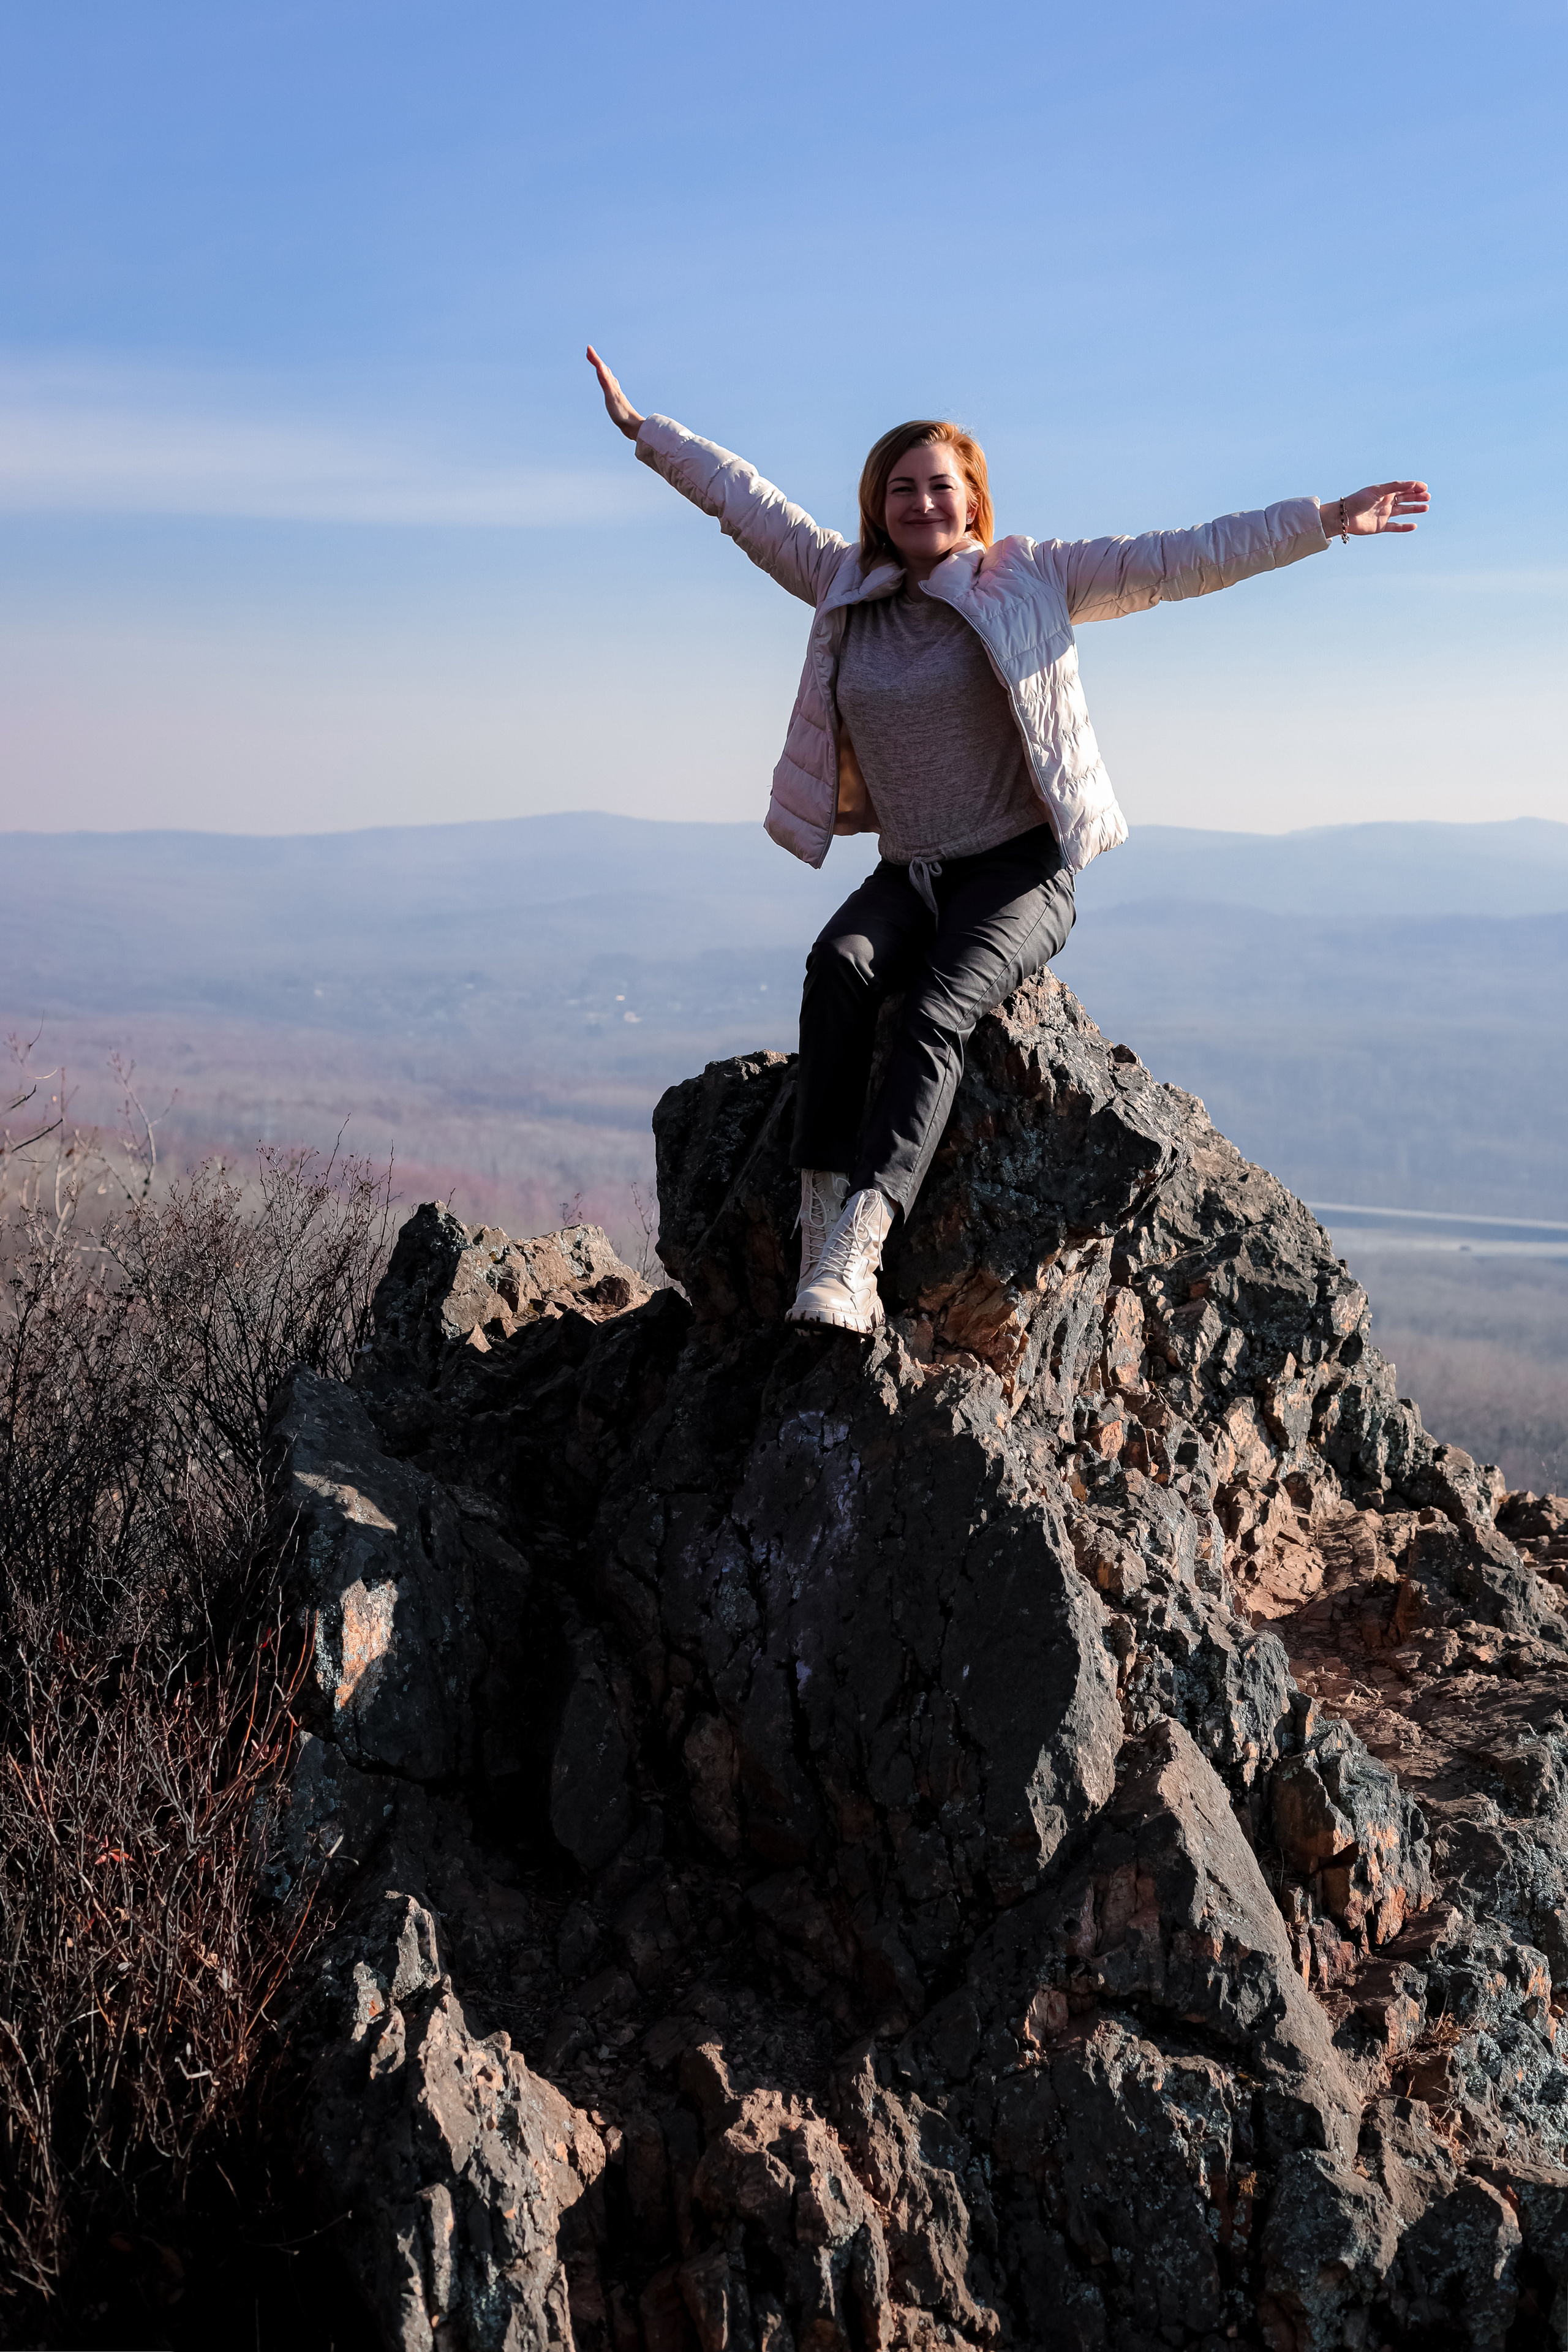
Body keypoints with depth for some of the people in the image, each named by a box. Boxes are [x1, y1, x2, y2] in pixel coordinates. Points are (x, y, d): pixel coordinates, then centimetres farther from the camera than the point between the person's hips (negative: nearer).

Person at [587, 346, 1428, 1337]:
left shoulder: (1030, 579, 0)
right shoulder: (846, 585, 10)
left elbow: (1182, 560, -4)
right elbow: (746, 500, 19)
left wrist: (1327, 520, -9)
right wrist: (643, 427, 24)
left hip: (1019, 872, -3)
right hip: (907, 874, 4)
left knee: (938, 1014, -31)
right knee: (839, 965, -30)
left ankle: (854, 1248, -45)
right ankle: (821, 1217, -37)